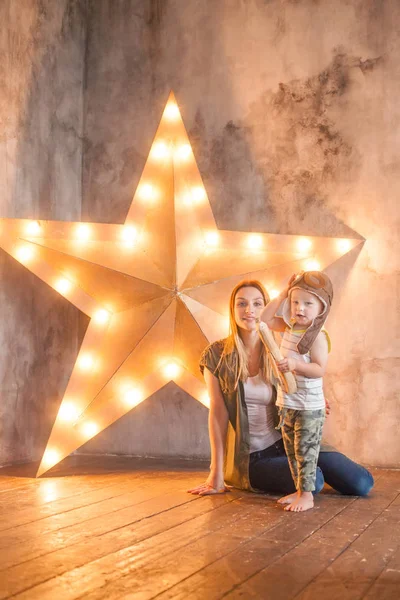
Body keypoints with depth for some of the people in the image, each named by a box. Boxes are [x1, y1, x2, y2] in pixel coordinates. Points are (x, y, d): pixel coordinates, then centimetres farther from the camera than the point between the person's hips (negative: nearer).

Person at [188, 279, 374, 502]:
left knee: (362, 483, -7)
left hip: (286, 443, 3)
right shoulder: (216, 356, -9)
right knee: (312, 481, -28)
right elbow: (218, 412, -9)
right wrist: (217, 475, -9)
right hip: (251, 458, -3)